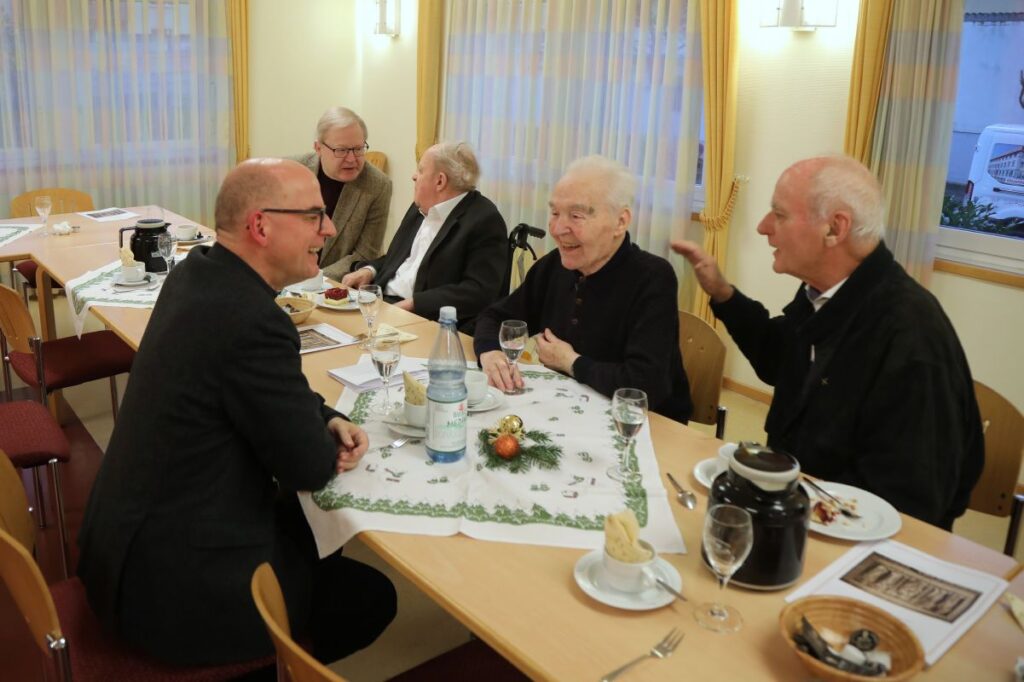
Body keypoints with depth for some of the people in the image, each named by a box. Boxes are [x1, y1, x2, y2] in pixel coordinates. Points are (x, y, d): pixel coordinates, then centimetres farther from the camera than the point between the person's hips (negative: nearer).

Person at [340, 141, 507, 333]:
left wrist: (413, 304, -22)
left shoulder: (485, 221, -12)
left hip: (427, 320, -8)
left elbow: (480, 292, -20)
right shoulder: (421, 208, 14)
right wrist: (369, 270, 3)